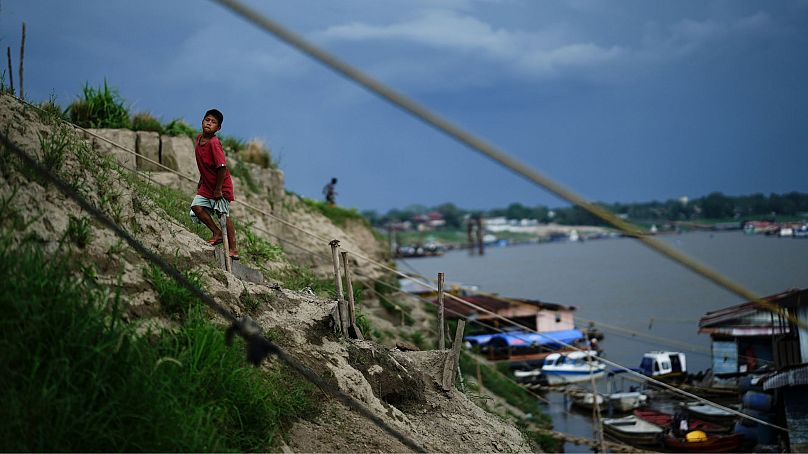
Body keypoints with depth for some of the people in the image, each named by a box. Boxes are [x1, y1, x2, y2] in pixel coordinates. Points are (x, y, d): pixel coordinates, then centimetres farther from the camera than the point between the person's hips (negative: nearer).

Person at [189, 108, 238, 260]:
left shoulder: (214, 143, -23)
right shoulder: (199, 138, 3)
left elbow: (222, 167, -25)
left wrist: (218, 189, -21)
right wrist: (201, 181, 21)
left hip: (221, 186, -8)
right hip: (207, 185, 8)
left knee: (224, 215, -3)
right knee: (196, 207, -4)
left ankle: (233, 249, 5)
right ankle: (217, 233, 11)